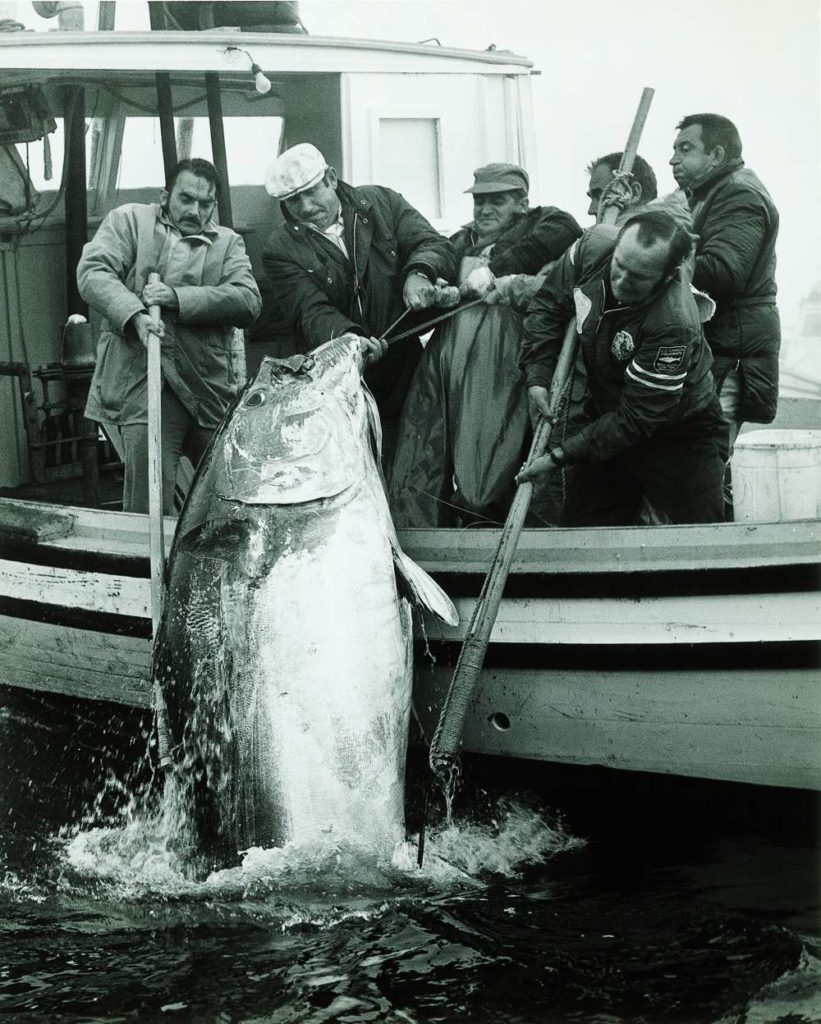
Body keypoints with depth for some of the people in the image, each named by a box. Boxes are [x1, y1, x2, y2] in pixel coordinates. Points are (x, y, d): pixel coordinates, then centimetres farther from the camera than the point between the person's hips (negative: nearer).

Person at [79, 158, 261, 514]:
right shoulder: (129, 221, 13)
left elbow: (248, 300, 2)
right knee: (148, 506, -11)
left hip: (211, 386, 3)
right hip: (143, 381, -3)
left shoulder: (228, 242, 19)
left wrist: (178, 297, -11)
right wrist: (135, 315, -19)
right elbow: (92, 272, -2)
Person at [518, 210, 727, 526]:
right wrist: (538, 377, -9)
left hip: (679, 439, -6)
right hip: (607, 415, 6)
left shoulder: (674, 325, -35)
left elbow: (635, 419, -30)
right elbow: (550, 301, 2)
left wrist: (560, 457, -27)